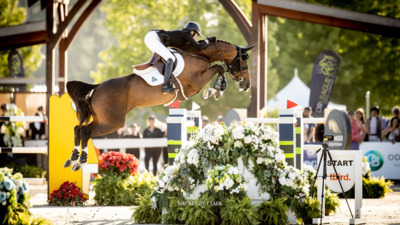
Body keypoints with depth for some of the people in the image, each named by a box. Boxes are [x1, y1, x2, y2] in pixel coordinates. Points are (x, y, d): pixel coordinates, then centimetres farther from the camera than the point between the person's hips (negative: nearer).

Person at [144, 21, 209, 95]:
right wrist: (206, 42, 14)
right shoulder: (186, 34, -1)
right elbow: (199, 47, -4)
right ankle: (166, 86, -30)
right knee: (171, 58, -19)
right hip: (153, 37, -10)